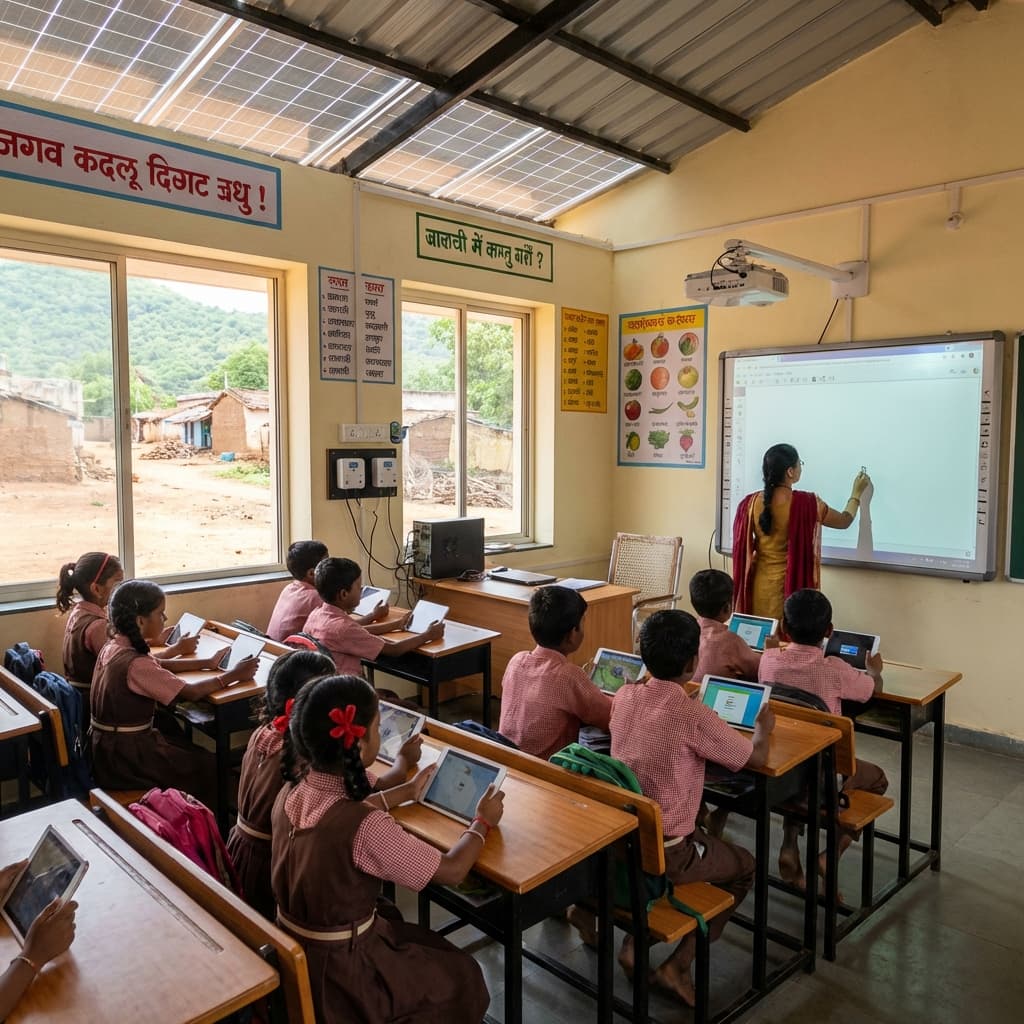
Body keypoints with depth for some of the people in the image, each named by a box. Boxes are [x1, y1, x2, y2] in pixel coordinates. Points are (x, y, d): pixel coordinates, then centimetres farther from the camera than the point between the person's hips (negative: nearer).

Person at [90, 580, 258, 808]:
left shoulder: (113, 646, -1)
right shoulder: (134, 664, -28)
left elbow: (157, 666, 13)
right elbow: (190, 692, -23)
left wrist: (208, 663, 9)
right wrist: (234, 675, -12)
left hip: (108, 745, 9)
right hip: (124, 760, -9)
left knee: (193, 750, 20)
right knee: (209, 765, 4)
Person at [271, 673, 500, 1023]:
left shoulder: (292, 792, -11)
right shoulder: (367, 828, -34)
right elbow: (452, 871, -20)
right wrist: (483, 822, -3)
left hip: (295, 951, 7)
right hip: (338, 972, -7)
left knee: (424, 942, 27)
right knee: (462, 975, 16)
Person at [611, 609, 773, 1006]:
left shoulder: (624, 696, -5)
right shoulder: (694, 716, -22)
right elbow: (756, 758, -7)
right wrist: (763, 728, 12)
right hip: (664, 853, -6)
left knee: (706, 838, 33)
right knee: (744, 867, 21)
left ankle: (634, 944, 23)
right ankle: (677, 966, 14)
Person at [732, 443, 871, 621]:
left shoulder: (751, 502, -5)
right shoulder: (806, 503, -14)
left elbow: (743, 549, 4)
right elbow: (844, 521, 4)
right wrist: (857, 493, 20)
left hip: (759, 585, 4)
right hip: (791, 586, -4)